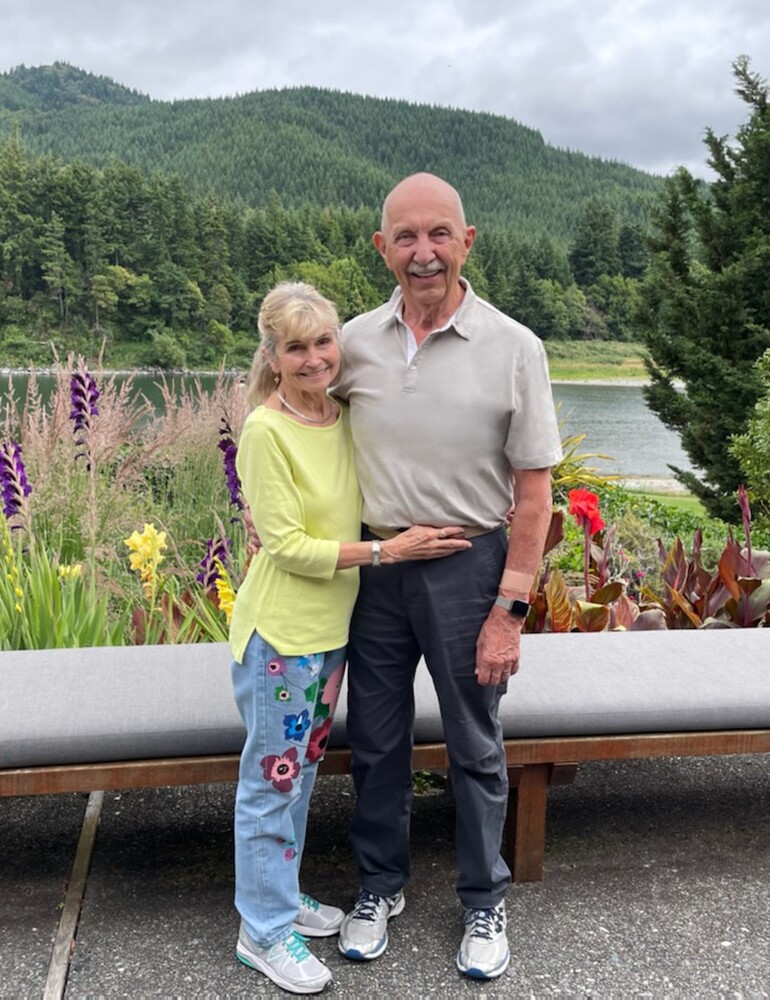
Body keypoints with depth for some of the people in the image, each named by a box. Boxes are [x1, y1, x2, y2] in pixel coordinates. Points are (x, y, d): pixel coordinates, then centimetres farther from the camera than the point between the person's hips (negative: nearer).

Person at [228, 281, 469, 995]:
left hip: (331, 627, 7)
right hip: (280, 633, -7)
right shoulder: (265, 431, -18)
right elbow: (285, 546, -21)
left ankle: (283, 895, 39)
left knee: (301, 770, 20)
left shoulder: (346, 418, 3)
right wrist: (386, 551, -21)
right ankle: (264, 931, 24)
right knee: (273, 777, 6)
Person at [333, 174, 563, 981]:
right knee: (375, 740, 16)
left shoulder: (513, 349, -10)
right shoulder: (355, 341, -1)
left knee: (475, 748, 12)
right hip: (373, 564, 3)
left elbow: (533, 492, -8)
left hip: (467, 567, -3)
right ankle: (380, 884, 38)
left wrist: (510, 610, -11)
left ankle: (484, 901, 35)